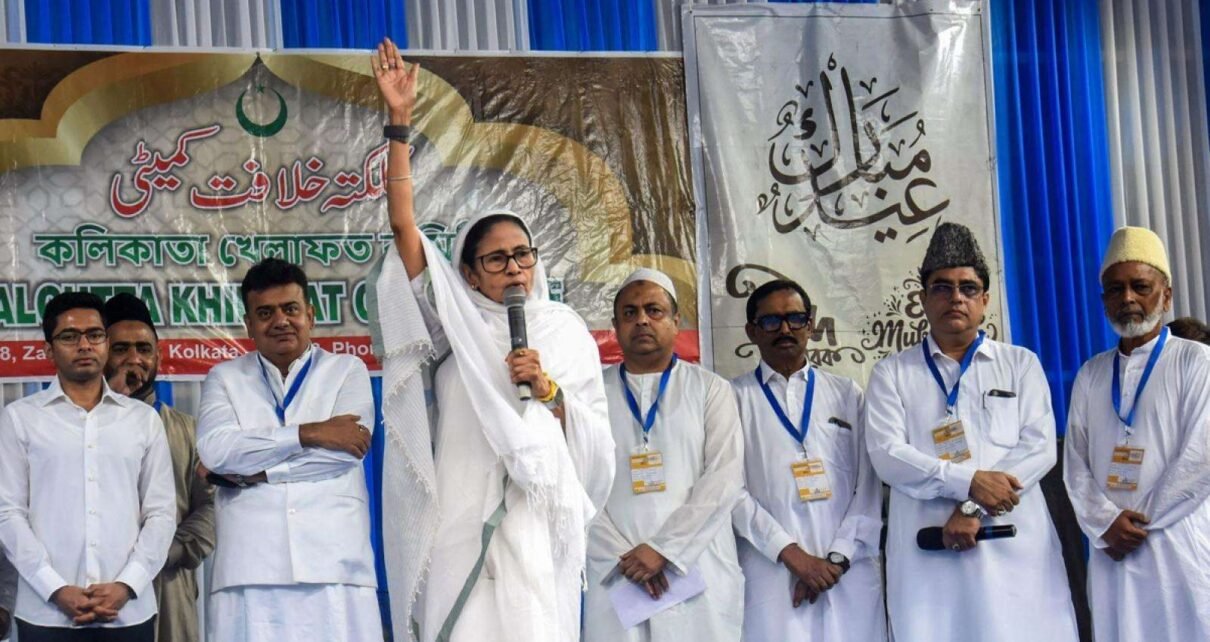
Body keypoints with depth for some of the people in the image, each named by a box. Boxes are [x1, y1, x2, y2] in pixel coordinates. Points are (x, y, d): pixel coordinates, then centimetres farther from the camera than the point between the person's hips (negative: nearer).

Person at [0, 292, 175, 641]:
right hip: (47, 613, -1)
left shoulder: (144, 419, 11)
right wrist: (56, 590, -10)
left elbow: (161, 513, 7)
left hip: (129, 612, 2)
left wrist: (127, 585, -7)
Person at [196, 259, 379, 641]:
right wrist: (308, 433, -7)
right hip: (252, 569, 0)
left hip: (333, 566, 0)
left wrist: (253, 470, -4)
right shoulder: (225, 378, 17)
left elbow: (344, 451, -2)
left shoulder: (347, 370, 15)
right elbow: (214, 449, -3)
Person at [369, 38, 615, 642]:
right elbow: (403, 226, -1)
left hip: (539, 523, 1)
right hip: (463, 521, -1)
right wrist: (399, 124, -7)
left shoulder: (564, 329, 13)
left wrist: (547, 391, -7)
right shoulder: (457, 321, 8)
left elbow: (595, 441, 10)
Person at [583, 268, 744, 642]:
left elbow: (724, 478, -2)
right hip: (615, 578, 0)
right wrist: (624, 556, -10)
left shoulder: (710, 390, 9)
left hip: (699, 577, 0)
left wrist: (662, 548, -11)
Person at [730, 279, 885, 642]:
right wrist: (790, 552, -10)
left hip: (850, 575, 2)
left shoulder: (847, 394, 13)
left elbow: (870, 485, 6)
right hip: (771, 576, -2)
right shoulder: (735, 397, 7)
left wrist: (838, 557, -5)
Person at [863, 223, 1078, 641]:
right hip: (926, 553, -1)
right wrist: (969, 481, -15)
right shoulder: (892, 373, 11)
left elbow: (1040, 446, 1)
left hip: (1015, 547, 1)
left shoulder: (1020, 364, 14)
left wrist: (974, 510, -11)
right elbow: (886, 454, -2)